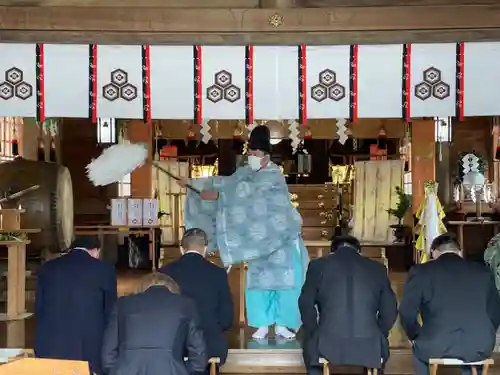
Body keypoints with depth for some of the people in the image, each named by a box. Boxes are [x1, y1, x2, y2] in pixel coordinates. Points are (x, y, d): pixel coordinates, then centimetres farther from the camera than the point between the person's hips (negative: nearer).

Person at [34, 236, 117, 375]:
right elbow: (110, 313, 5)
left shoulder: (46, 268, 8)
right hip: (89, 350, -3)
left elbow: (38, 309, 12)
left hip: (49, 348, 3)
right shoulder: (105, 270, -1)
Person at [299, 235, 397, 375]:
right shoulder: (378, 269, 9)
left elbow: (306, 305, 6)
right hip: (369, 348, 1)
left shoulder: (318, 265, 5)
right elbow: (389, 311, 9)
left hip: (327, 347, -1)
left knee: (311, 344, 33)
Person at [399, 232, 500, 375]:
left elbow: (407, 313, 1)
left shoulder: (420, 271, 3)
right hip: (480, 347, 2)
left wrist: (415, 336, 20)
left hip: (436, 346, -2)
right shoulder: (483, 271, 11)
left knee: (419, 348, 32)